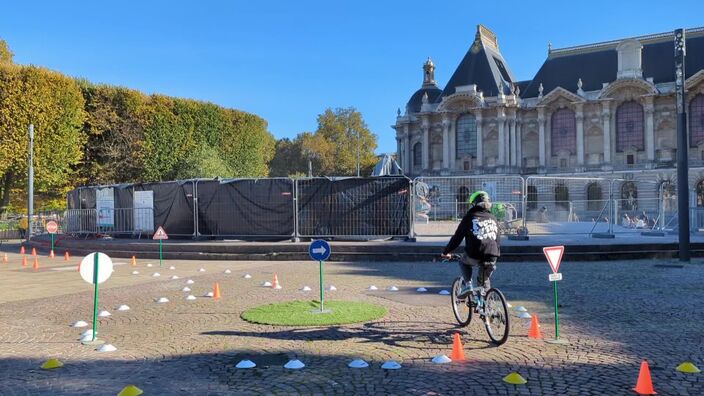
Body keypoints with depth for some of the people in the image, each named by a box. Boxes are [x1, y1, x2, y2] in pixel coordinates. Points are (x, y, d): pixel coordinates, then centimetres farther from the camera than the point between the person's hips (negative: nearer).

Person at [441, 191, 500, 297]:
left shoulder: (469, 217, 4)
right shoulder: (493, 219, 16)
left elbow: (457, 238, 7)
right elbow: (497, 239, 21)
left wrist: (446, 252, 19)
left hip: (474, 256, -4)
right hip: (492, 258, 4)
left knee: (463, 262, 29)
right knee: (485, 281, 24)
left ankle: (467, 284, 10)